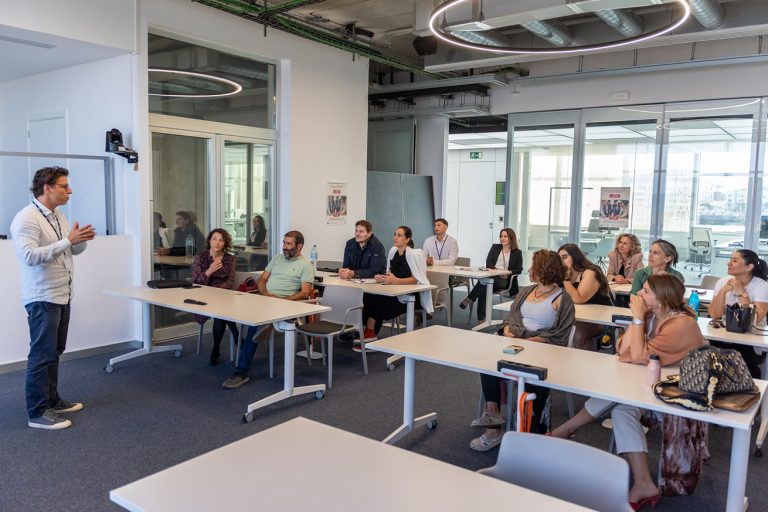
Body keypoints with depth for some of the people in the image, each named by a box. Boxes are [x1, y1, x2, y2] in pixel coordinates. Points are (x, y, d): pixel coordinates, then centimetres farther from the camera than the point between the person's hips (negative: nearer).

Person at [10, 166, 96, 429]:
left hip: (62, 295, 9)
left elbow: (74, 250, 19)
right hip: (42, 298, -9)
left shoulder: (58, 216, 12)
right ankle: (37, 413, 7)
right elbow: (30, 256, -27)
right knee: (42, 354, -2)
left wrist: (81, 239, -3)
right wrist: (68, 241, -28)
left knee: (54, 352, 17)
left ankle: (52, 400, 28)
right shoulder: (26, 218, -16)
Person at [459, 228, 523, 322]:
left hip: (504, 280, -2)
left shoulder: (517, 252, 13)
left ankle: (469, 299, -25)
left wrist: (509, 272, -15)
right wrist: (497, 271, -12)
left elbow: (519, 269, 6)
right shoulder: (495, 247, 20)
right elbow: (488, 263, 8)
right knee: (483, 289, -36)